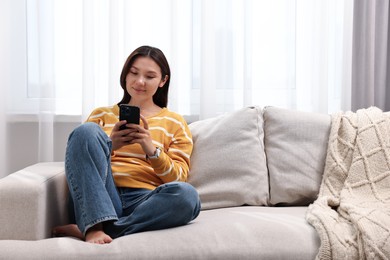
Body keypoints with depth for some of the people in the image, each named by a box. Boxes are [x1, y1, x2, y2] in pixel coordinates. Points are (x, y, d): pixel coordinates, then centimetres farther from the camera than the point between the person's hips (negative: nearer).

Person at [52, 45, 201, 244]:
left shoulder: (175, 122, 18)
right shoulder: (101, 115, 22)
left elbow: (178, 179, 7)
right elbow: (80, 160, 12)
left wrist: (152, 150, -11)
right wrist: (108, 146, -8)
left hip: (143, 203, 0)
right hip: (97, 200, 1)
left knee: (186, 195, -34)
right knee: (86, 130, -22)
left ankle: (83, 229, -27)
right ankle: (94, 227, -34)